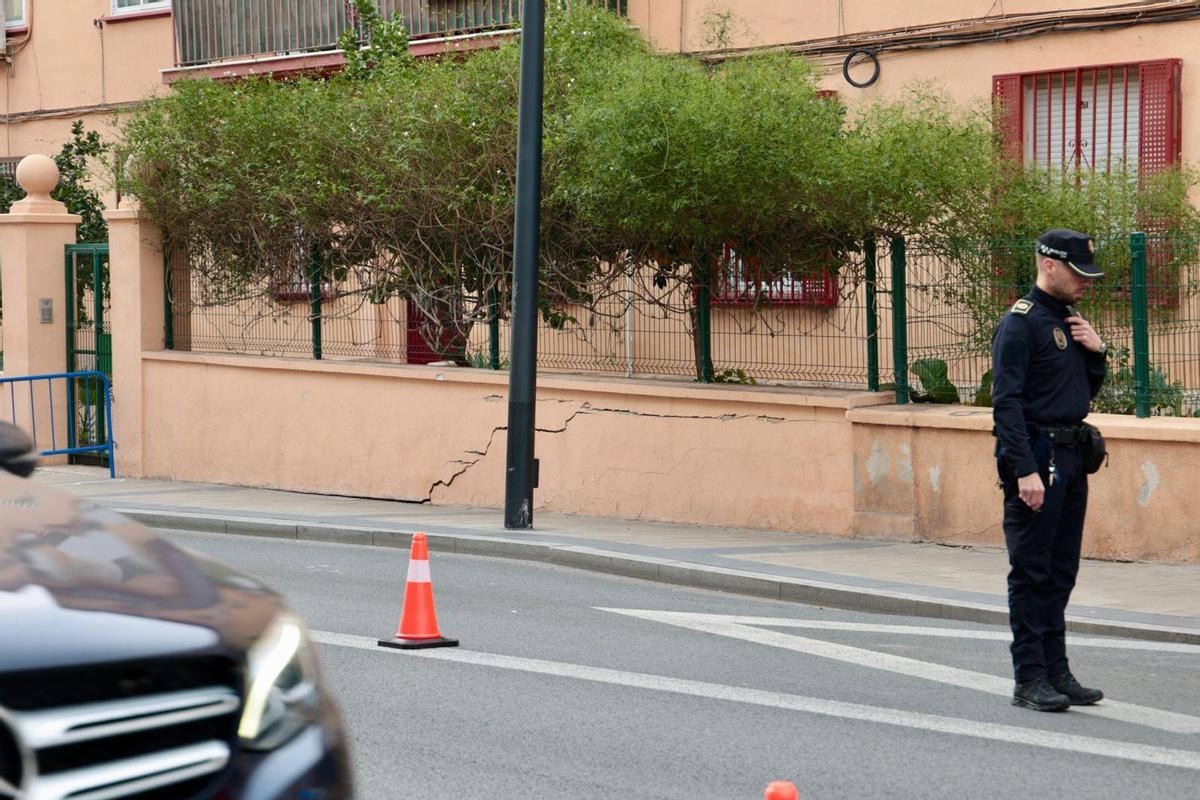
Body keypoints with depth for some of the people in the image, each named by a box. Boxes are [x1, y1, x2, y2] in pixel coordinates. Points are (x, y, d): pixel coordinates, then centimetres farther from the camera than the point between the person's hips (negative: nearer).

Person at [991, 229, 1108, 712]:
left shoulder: (1070, 320, 15)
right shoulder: (1020, 323, -11)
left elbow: (1088, 390, 24)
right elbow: (1006, 402, -16)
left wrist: (1095, 351, 4)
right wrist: (1024, 471, -23)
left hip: (1070, 458, 8)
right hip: (1035, 458, -8)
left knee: (1061, 571, 12)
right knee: (1032, 572, -4)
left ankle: (1056, 671, 18)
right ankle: (1030, 679, 0)